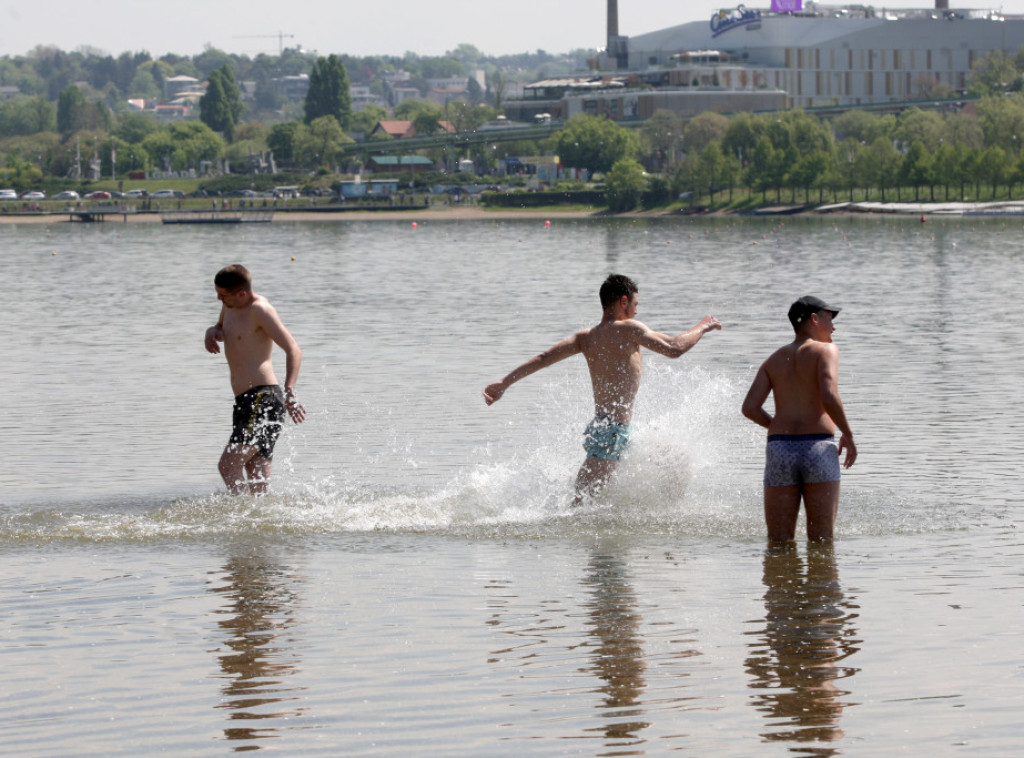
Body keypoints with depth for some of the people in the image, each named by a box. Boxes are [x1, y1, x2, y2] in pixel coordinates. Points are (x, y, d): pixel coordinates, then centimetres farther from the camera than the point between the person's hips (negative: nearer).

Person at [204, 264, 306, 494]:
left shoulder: (259, 310, -12)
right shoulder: (230, 306, 15)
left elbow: (293, 350, -18)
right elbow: (222, 329, 38)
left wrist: (289, 393, -32)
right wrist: (213, 332, 11)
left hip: (263, 399, -9)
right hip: (246, 403, 9)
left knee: (228, 465, -21)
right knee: (257, 484, 5)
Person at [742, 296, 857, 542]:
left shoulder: (775, 360, 16)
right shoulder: (825, 350, 2)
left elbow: (750, 408, 6)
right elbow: (829, 397, -14)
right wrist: (848, 434, -1)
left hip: (779, 448, 4)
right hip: (819, 447, -4)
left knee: (779, 543, 5)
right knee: (821, 541, 1)